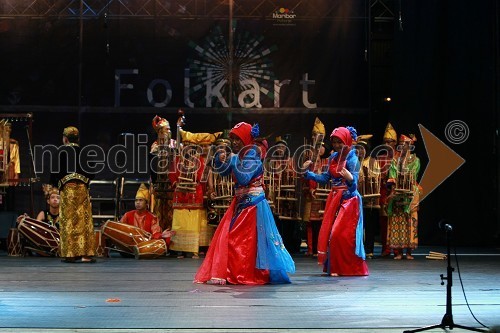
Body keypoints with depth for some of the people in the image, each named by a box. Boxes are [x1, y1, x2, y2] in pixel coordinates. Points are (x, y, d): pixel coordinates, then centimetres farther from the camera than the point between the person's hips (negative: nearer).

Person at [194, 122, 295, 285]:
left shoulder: (252, 157, -14)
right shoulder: (237, 157, 9)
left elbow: (244, 178, -25)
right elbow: (221, 171, 12)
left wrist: (233, 161, -25)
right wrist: (220, 159, -6)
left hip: (253, 203, -8)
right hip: (240, 202, 8)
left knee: (250, 241, -2)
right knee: (226, 236, 2)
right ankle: (221, 273, 5)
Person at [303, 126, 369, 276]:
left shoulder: (352, 159, -13)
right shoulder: (333, 158, 8)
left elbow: (353, 184, -20)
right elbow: (325, 178, 12)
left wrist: (350, 179, -42)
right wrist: (307, 173, 7)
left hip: (348, 200, -8)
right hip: (334, 199, 8)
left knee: (340, 235, -10)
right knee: (327, 232, 6)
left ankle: (345, 267, 1)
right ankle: (333, 266, 15)